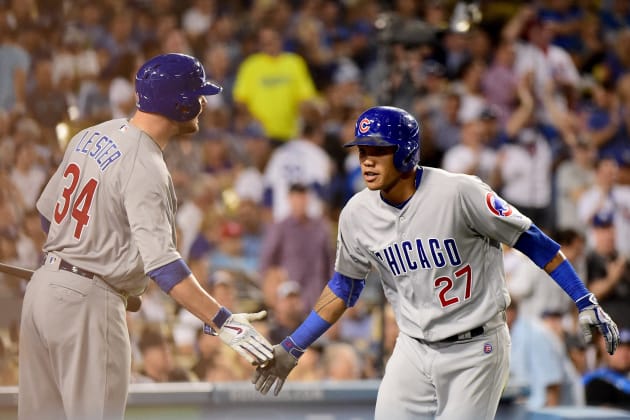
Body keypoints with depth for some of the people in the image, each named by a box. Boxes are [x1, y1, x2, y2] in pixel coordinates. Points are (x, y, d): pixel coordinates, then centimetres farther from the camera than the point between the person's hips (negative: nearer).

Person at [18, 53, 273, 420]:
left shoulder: (91, 136, 7)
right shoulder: (145, 168, -20)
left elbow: (48, 214, 17)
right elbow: (161, 263, -30)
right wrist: (221, 321, -35)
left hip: (43, 284, 9)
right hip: (88, 304, -9)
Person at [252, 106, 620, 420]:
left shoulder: (458, 192, -18)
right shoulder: (358, 214, -2)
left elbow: (528, 239, -11)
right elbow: (344, 286, 13)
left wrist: (586, 302, -13)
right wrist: (292, 348, 12)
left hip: (476, 350, -5)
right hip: (414, 351, 5)